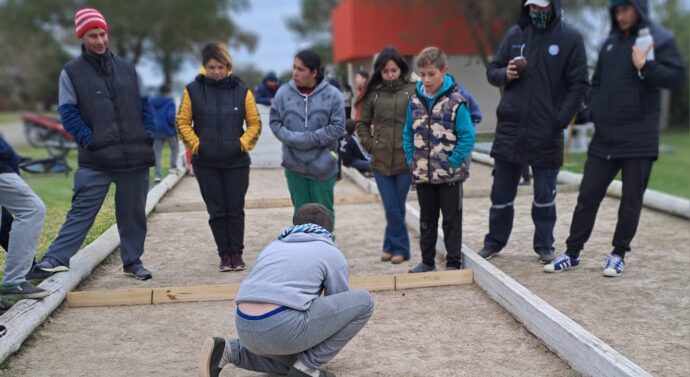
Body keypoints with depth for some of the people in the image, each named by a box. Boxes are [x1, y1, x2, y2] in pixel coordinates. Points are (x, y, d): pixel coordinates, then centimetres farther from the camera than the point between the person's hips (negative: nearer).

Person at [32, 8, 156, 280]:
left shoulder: (127, 69, 13)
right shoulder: (71, 73, 2)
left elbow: (145, 105, 16)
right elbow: (69, 115, -3)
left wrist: (148, 136, 3)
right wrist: (91, 142, -13)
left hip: (136, 156, 3)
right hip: (96, 160, -3)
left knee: (133, 213, 9)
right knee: (82, 210, -8)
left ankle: (133, 261, 21)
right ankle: (56, 258, -6)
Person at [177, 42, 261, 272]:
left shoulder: (241, 90, -1)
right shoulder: (193, 90, -2)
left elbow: (255, 122, 6)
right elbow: (183, 122, 5)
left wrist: (244, 142, -7)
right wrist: (195, 143, -6)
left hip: (236, 161, 0)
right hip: (205, 163, 0)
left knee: (235, 209, 4)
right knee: (216, 210, 5)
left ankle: (237, 253, 16)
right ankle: (224, 254, 16)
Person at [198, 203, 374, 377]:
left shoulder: (273, 246, 30)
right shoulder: (332, 254, 15)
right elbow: (341, 305, 25)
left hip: (246, 329, 7)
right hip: (284, 327, -7)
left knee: (291, 359, 36)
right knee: (363, 301, 8)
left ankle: (231, 350, 12)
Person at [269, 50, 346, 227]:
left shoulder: (332, 94, -9)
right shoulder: (284, 93, -4)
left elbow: (338, 126, -9)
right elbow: (275, 122, 1)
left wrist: (310, 138, -16)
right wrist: (293, 138, -15)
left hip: (322, 165, -2)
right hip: (294, 165, 2)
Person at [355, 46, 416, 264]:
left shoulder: (412, 91, -3)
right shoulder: (373, 93, 4)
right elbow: (362, 123, 13)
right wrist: (371, 146, 5)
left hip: (405, 159, -1)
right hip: (381, 161, 2)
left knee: (397, 208, 6)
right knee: (392, 209, 3)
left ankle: (391, 245, 22)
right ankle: (400, 247, 18)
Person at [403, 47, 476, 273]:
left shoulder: (456, 102, -13)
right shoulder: (415, 101, 2)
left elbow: (467, 136, -13)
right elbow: (408, 133, 11)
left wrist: (453, 162, -16)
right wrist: (411, 160, 3)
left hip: (449, 175, -5)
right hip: (422, 175, 5)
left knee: (452, 220, 7)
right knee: (427, 219, 15)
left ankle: (453, 262, 16)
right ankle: (427, 260, 27)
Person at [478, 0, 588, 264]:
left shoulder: (570, 39, -2)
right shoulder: (515, 34, 8)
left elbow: (578, 85, -4)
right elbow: (492, 71, 14)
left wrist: (560, 121, -12)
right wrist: (505, 74, -9)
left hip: (546, 133, -3)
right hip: (510, 128, 3)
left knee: (545, 195, 6)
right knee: (501, 192, 9)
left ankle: (544, 246, 20)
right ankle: (494, 242, 23)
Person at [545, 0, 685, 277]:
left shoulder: (660, 39, -3)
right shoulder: (610, 42, 14)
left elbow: (677, 77, -11)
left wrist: (645, 67, -25)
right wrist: (592, 111, 6)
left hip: (638, 137, -5)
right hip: (604, 136, 5)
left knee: (631, 199, 4)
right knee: (587, 196, 5)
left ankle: (619, 254, 17)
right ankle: (572, 252, 13)